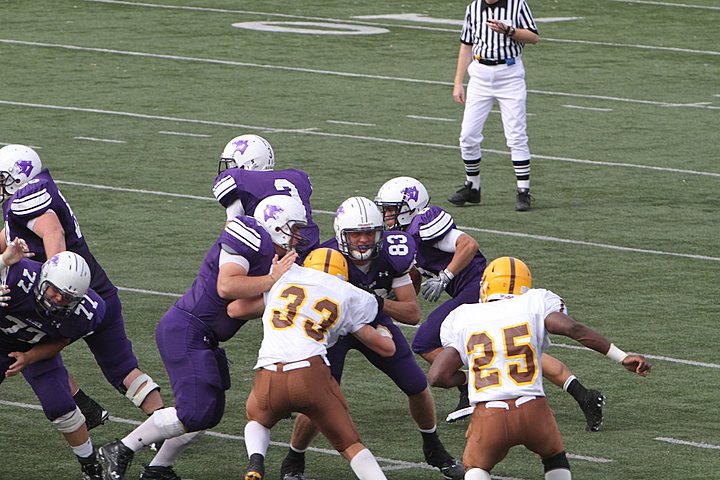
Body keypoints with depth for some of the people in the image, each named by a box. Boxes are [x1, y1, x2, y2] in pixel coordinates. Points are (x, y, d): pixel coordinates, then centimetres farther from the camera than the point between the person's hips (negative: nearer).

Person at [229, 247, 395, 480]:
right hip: (311, 373, -1)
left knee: (257, 420, 33)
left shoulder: (285, 276, 20)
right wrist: (384, 331, 51)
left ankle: (255, 461, 2)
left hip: (268, 376, 1)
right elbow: (387, 348, 27)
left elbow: (235, 310, 27)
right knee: (351, 445, 15)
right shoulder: (348, 297, 19)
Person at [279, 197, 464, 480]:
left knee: (418, 387, 2)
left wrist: (375, 301, -37)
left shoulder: (391, 255, -24)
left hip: (376, 320, 3)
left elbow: (413, 314, -22)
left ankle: (433, 448, 30)